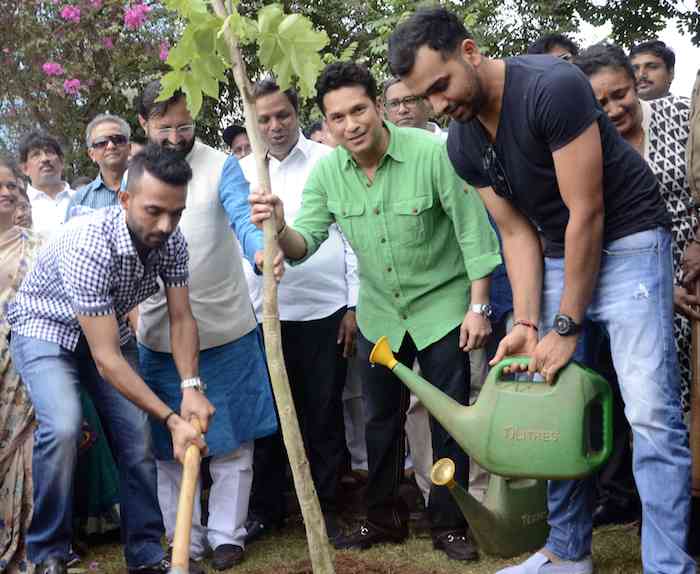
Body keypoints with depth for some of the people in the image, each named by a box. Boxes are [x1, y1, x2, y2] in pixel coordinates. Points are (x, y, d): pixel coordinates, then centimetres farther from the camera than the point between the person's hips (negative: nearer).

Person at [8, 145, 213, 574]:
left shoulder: (172, 242, -18)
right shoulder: (89, 246, -38)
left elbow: (182, 318, -12)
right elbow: (106, 359, -37)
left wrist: (191, 388, -28)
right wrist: (172, 419, -38)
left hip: (110, 328, 6)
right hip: (46, 328, -5)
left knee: (138, 435, -5)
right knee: (63, 427, -27)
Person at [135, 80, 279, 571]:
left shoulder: (221, 166, -4)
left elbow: (242, 217, -20)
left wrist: (261, 249, -43)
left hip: (226, 328, -2)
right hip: (159, 334, 3)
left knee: (232, 440, 6)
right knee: (168, 444, 9)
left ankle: (226, 534, 21)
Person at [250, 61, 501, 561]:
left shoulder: (431, 153, -21)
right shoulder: (327, 172, -8)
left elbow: (474, 232, -16)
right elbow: (304, 244, -8)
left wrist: (478, 308, -16)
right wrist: (280, 228, -31)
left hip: (442, 307, -4)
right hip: (380, 314, 5)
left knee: (449, 422, 4)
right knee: (381, 421, 15)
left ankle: (450, 524, 20)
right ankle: (385, 518, 33)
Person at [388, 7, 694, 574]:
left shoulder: (553, 86, -24)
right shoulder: (461, 145, -1)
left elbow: (587, 212, -22)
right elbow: (516, 232, 4)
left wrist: (567, 327, -17)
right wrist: (526, 323, -8)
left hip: (626, 242, -7)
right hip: (558, 255, 7)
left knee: (651, 412, -14)